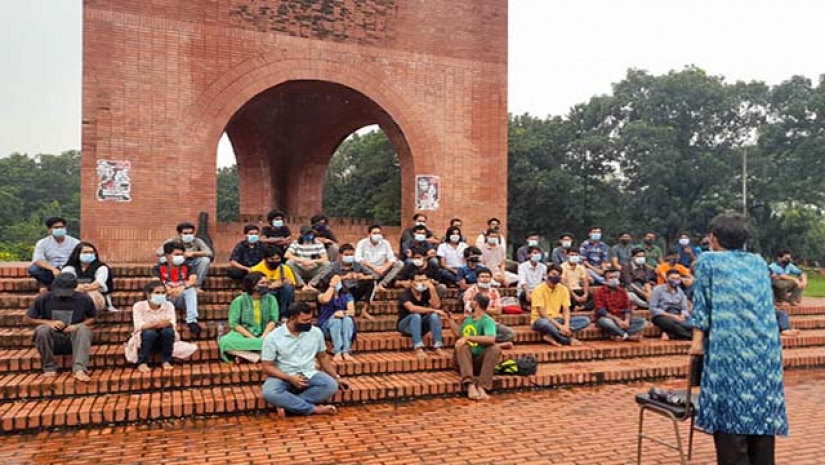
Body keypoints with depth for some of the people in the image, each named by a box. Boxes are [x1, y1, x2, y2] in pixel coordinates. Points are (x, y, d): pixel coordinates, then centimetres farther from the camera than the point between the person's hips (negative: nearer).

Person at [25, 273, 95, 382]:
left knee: (83, 329, -31)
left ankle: (79, 369, -44)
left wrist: (77, 326, -14)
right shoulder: (43, 299, -6)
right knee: (41, 329, -30)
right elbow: (29, 318, 3)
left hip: (74, 340, -1)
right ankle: (49, 367, -15)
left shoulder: (83, 299, -6)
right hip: (52, 341, 1)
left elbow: (92, 318, 6)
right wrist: (49, 322, -15)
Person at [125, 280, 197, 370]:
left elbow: (173, 324, -18)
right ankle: (142, 362, -18)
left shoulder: (168, 305, -6)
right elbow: (139, 326, -25)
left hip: (164, 341, 2)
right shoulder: (139, 306, -12)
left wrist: (167, 324, -41)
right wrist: (156, 324, -43)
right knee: (149, 332, -33)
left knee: (168, 330, -29)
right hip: (144, 340, -2)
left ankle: (166, 361, -14)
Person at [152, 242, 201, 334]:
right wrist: (168, 289, -37)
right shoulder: (159, 268, 0)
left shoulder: (187, 266, 2)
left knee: (191, 289, -27)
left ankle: (192, 320, -35)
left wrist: (182, 288, -35)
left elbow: (193, 280, -15)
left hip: (181, 299, 1)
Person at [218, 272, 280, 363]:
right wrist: (252, 338, -18)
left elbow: (273, 320, -4)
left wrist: (263, 337, -20)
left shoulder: (271, 299, 2)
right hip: (243, 334, -1)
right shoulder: (239, 301, -3)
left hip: (265, 335, 2)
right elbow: (234, 324, -7)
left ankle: (244, 355, -23)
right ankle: (257, 356, -28)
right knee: (225, 342, -33)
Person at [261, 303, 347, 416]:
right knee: (270, 393, -36)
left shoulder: (316, 332, 0)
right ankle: (315, 409, -25)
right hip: (284, 377, -2)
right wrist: (290, 378, -20)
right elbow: (267, 366, -8)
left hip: (308, 375, 2)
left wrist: (337, 378, 7)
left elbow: (323, 357, 13)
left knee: (331, 385, -28)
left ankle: (286, 404, -24)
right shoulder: (273, 337, -9)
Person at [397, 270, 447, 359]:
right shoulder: (405, 294, -18)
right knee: (416, 316, -34)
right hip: (405, 325, -5)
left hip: (421, 325, 5)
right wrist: (432, 310, -36)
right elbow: (412, 308, -37)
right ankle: (418, 349, -46)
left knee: (434, 315, -23)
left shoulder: (426, 292, -2)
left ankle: (437, 347, -30)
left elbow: (436, 305, -18)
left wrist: (432, 288, -24)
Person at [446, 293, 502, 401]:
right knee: (462, 345, -28)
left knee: (495, 348, -30)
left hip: (479, 361, -4)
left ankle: (481, 386, -40)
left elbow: (491, 339, -33)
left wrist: (468, 338, -34)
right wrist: (449, 319, 24)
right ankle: (470, 384, -44)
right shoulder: (468, 318, 10)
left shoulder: (488, 321, -11)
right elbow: (458, 334, 28)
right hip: (464, 359, 4)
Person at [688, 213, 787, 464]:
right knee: (763, 414, 10)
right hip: (766, 346, 5)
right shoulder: (758, 261, 19)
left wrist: (698, 339, 2)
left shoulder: (708, 261, 5)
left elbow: (701, 303, 0)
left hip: (731, 347, -5)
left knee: (731, 415, -3)